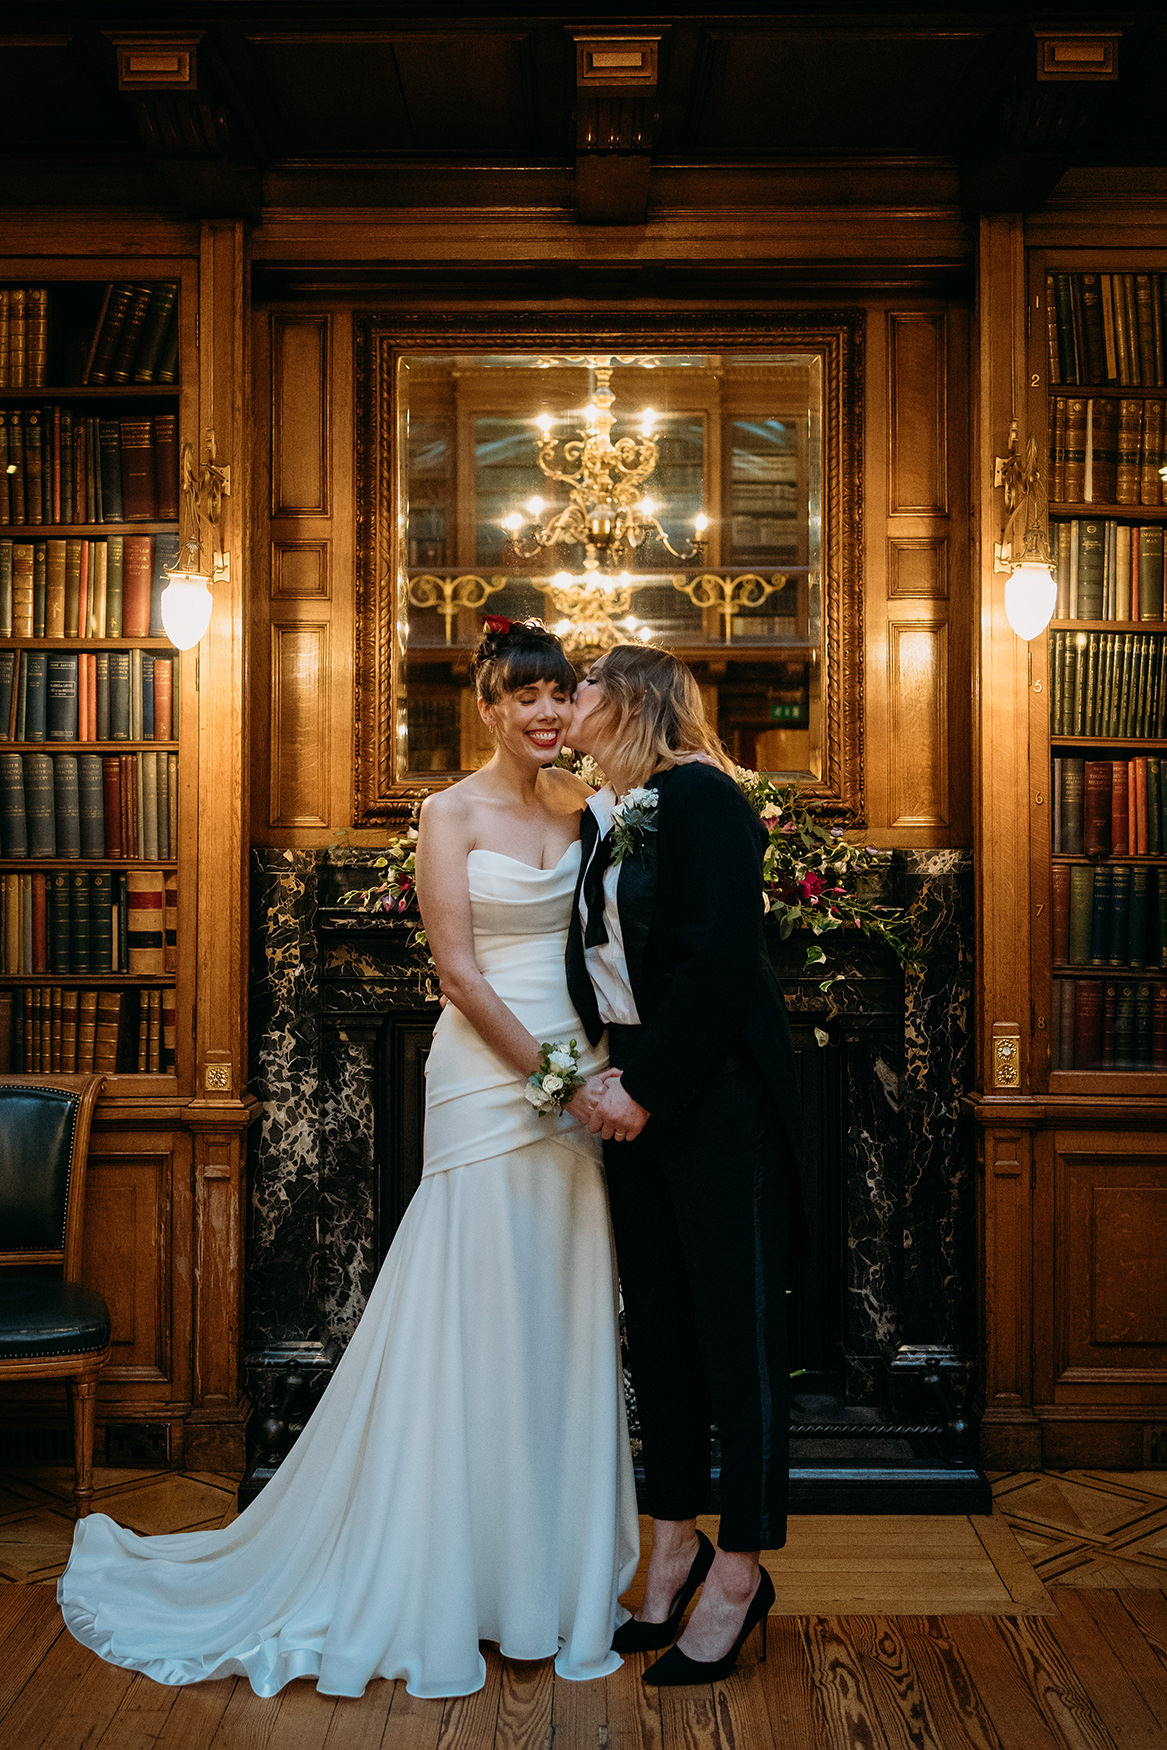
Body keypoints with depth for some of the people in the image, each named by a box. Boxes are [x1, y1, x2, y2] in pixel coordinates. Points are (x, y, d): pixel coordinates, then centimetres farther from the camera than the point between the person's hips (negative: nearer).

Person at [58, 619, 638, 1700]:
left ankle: (552, 1565, 27)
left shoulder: (580, 803, 11)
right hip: (488, 1076, -6)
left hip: (572, 1076, 6)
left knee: (561, 1319, 11)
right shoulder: (452, 813, -5)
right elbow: (459, 970, -11)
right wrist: (554, 1077, -14)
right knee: (476, 1315, 0)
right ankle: (460, 1577, 18)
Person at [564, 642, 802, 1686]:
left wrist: (650, 1086, -18)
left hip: (714, 1093, -8)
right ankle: (676, 1542, 29)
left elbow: (720, 959, -19)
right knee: (657, 1326, 14)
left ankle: (740, 1573, 15)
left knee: (735, 1327, 2)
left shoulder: (700, 796, -11)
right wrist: (603, 1074, 0)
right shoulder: (600, 818, 13)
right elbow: (600, 963, 13)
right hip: (634, 1098, 8)